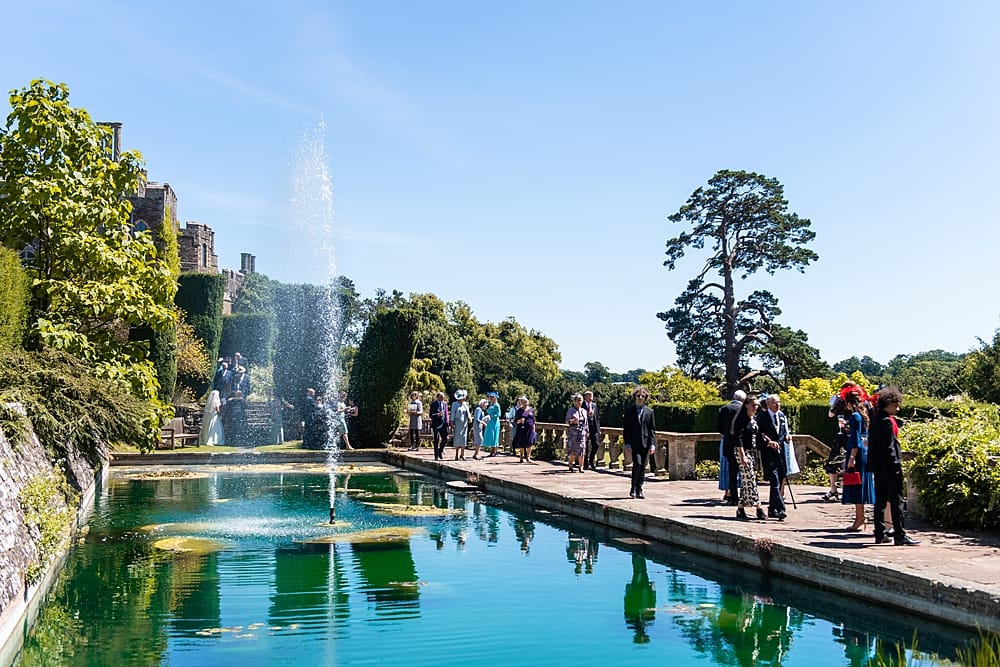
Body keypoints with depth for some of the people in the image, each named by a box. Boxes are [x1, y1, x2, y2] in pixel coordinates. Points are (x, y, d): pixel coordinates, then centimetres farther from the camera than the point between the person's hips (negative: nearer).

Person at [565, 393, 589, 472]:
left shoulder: (584, 411, 16)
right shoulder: (571, 410, 2)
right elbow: (567, 421, -3)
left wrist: (586, 431, 13)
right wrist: (572, 421, -23)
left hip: (582, 432, 3)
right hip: (572, 432, -3)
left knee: (581, 449, -6)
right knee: (572, 449, -5)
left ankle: (581, 466, -4)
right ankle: (570, 465, 11)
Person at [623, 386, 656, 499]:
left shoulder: (649, 411, 10)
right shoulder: (629, 410, 4)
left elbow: (652, 429, 9)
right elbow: (626, 429, 1)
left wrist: (652, 444, -1)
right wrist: (627, 444, -7)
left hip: (645, 443, 3)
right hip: (633, 443, -3)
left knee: (643, 467, 3)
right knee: (637, 464, -16)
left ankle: (639, 490, 12)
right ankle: (633, 489, -3)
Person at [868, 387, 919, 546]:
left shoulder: (875, 419, 12)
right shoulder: (887, 421, -15)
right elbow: (889, 446, -19)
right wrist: (896, 466, -17)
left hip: (878, 466, 9)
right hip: (888, 466, -9)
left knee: (880, 500, 13)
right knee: (897, 501, -4)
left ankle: (880, 534, 17)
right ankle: (900, 536, -3)